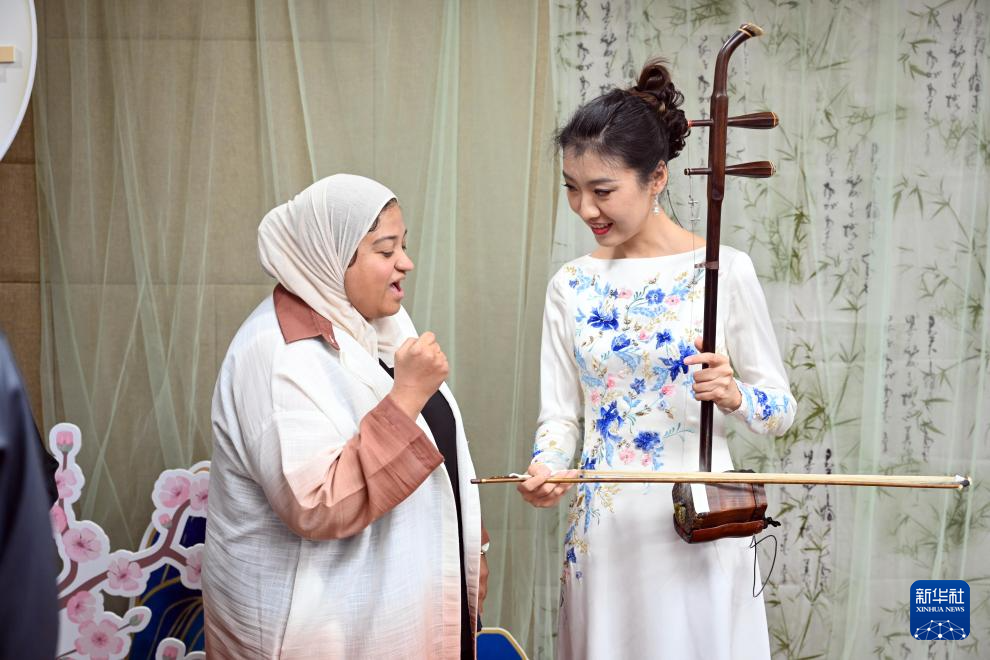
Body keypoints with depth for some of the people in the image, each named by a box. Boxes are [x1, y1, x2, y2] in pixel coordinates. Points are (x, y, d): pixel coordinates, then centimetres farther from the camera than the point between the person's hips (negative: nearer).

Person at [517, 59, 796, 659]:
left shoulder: (724, 271, -8)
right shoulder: (571, 286, 2)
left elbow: (782, 407, -2)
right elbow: (560, 412, 3)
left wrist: (734, 395, -23)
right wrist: (547, 470, -17)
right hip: (602, 530, 3)